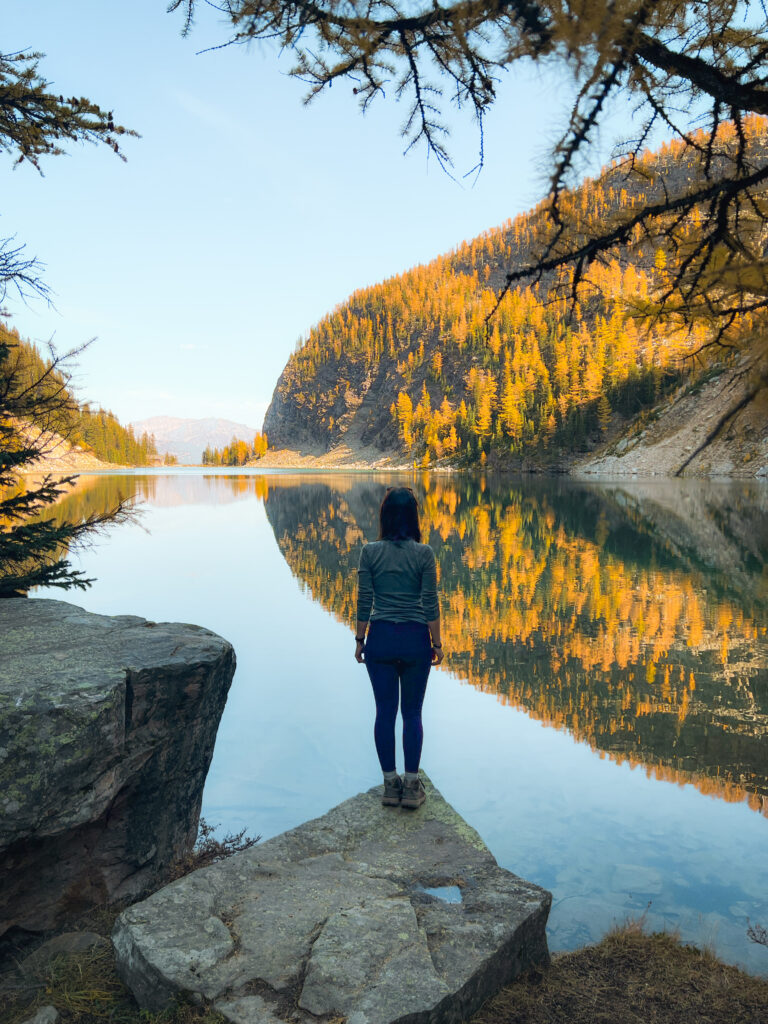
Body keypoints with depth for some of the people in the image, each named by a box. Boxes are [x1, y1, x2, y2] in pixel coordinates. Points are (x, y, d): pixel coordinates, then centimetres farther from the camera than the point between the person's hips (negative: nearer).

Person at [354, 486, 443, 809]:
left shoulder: (370, 552, -5)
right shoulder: (424, 553, -8)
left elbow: (364, 602, -3)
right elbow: (430, 604, -7)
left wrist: (359, 640, 9)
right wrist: (436, 643, 3)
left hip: (381, 638, 1)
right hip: (415, 639, -1)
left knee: (385, 712, 10)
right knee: (412, 713, 10)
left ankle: (391, 784, 18)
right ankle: (412, 786, 15)